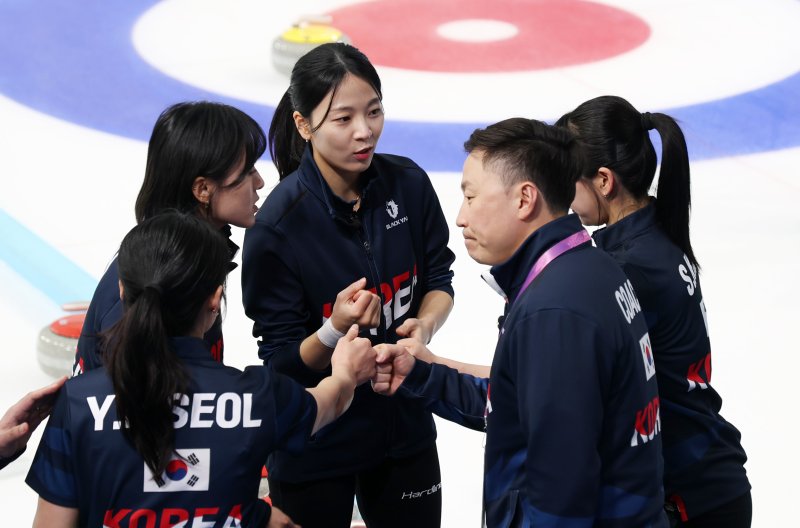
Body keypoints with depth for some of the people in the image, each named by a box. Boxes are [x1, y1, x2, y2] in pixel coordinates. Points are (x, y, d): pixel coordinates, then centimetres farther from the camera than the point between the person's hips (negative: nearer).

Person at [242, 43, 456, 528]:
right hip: (316, 440, -4)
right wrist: (334, 331, -34)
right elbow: (282, 362, -16)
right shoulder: (277, 225, -22)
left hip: (404, 421, 4)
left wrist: (425, 324, -17)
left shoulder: (408, 183, -10)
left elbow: (439, 279, 4)